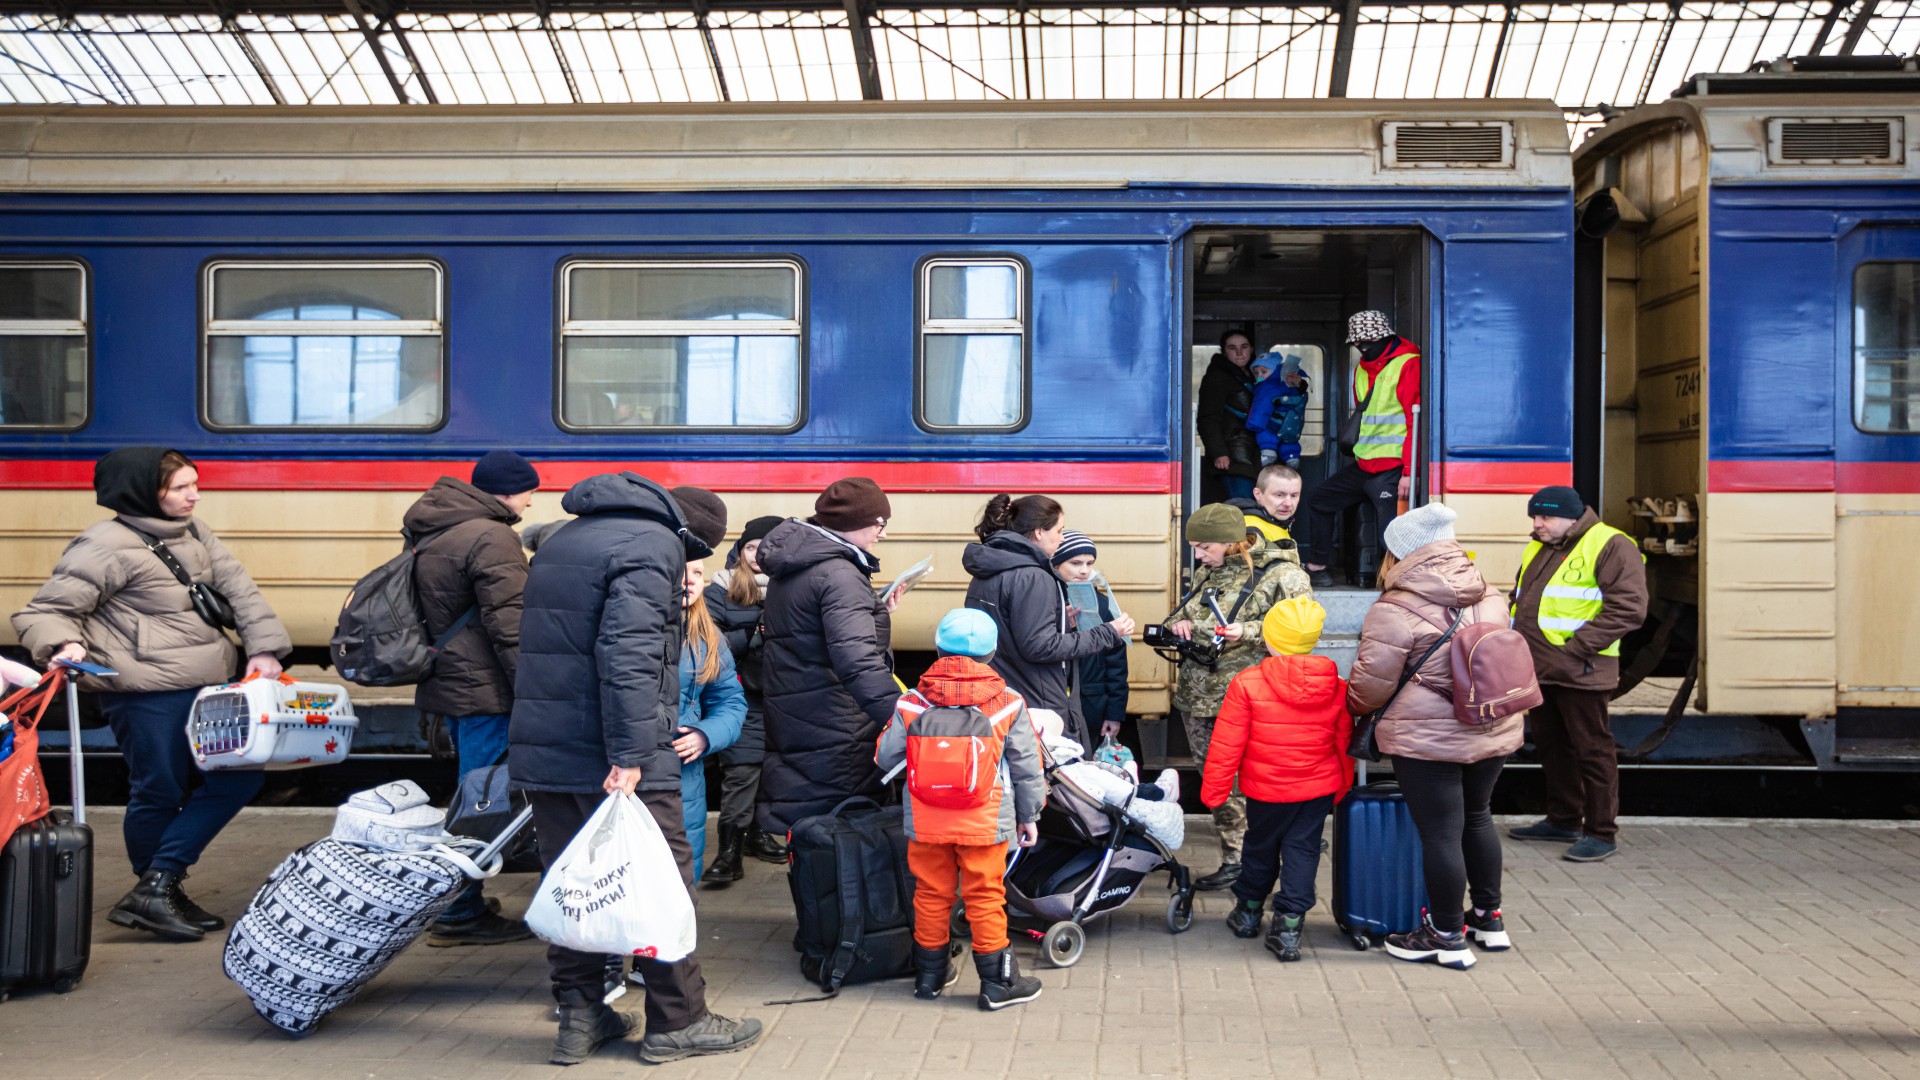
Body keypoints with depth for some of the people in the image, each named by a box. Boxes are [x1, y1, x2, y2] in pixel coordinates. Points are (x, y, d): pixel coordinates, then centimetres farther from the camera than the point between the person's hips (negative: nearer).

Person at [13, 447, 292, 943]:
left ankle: (159, 888, 7)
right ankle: (154, 894, 22)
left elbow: (240, 590, 7)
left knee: (241, 775, 5)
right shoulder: (108, 546, -11)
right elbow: (46, 610, -8)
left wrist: (263, 648, -6)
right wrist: (64, 644, -29)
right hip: (146, 694, -8)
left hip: (205, 689, 8)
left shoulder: (194, 536, 12)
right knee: (160, 794, 2)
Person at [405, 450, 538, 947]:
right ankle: (460, 916, 1)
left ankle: (462, 907, 25)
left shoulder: (431, 533, 16)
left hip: (448, 683, 10)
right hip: (484, 690, -10)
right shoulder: (491, 538, -15)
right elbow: (509, 625, -20)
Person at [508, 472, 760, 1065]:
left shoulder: (561, 541, 19)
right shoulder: (653, 544, -10)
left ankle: (580, 1017, 19)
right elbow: (627, 653, -22)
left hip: (540, 751, 8)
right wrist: (630, 756, -24)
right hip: (610, 760, -8)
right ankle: (676, 1021, 11)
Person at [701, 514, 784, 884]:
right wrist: (755, 635, -18)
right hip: (743, 697, -3)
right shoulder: (722, 590, -1)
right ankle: (729, 850, -5)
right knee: (741, 770, -8)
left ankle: (756, 832, 28)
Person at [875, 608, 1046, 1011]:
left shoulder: (911, 704, -4)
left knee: (931, 894, 14)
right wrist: (1029, 815, 13)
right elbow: (1027, 767, 2)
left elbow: (886, 758, 3)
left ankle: (930, 973, 27)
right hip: (985, 823, -1)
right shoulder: (1008, 704, -4)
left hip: (926, 823, 1)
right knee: (985, 897, 6)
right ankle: (997, 982, 12)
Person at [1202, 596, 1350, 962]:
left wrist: (1213, 790, -1)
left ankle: (1248, 911, 34)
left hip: (1266, 790, -1)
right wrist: (1342, 788, 21)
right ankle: (1288, 924, 2)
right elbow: (1344, 744, 7)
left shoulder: (1247, 683, -16)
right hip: (1319, 789, 1)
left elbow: (1226, 744, -12)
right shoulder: (1336, 687, -4)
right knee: (1302, 850, 7)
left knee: (1260, 847, 17)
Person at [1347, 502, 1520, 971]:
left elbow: (1370, 685, -11)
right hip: (1494, 732, 7)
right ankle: (1489, 918, 33)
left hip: (1428, 738, -7)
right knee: (1476, 816, 22)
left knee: (1440, 833, 2)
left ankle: (1446, 936, 12)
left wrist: (1353, 706, 10)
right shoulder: (1489, 599, 6)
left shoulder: (1394, 613, -15)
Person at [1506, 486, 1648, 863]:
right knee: (1551, 746, 17)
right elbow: (1520, 599, 28)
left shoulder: (1610, 546, -10)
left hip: (1579, 672, -9)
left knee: (1592, 750, -2)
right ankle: (1562, 821, 29)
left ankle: (1602, 832, 6)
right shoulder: (1539, 549, 17)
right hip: (1538, 669, 9)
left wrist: (1577, 647, -20)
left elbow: (1628, 608, -18)